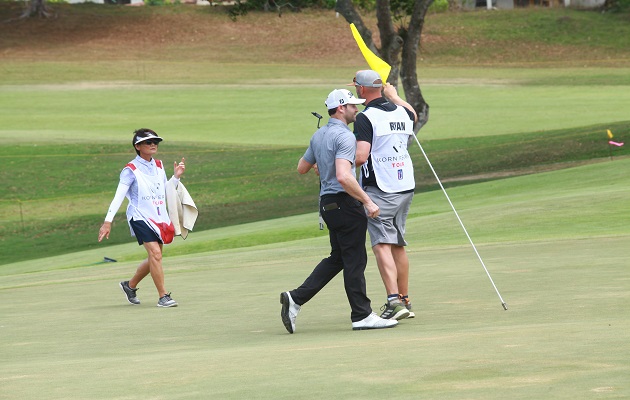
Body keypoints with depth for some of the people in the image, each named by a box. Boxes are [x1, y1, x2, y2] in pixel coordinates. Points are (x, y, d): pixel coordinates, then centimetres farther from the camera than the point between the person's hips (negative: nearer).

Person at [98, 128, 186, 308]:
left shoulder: (159, 167, 13)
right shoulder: (131, 170, -6)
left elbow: (166, 192, 21)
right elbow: (119, 196, -12)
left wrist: (176, 177, 6)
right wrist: (108, 221, -20)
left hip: (159, 218, 7)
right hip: (140, 217, -7)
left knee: (153, 259, 11)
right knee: (155, 253, -20)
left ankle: (130, 285, 33)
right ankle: (163, 296, -16)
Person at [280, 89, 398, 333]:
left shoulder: (318, 135, 13)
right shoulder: (344, 136, -16)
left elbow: (302, 168, 24)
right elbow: (344, 177, -28)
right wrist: (367, 202, -23)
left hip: (326, 202, 9)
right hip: (345, 203, -9)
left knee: (337, 258, 15)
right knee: (354, 260, -2)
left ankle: (296, 299, 7)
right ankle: (362, 315, 3)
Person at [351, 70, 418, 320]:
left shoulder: (365, 118, -13)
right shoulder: (402, 112, 9)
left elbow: (360, 156, -22)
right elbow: (413, 116, 36)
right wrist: (394, 96, 49)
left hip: (379, 190, -7)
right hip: (406, 187, 7)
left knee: (382, 245, -11)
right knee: (398, 245, 16)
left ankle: (394, 301, -24)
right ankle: (404, 301, 21)